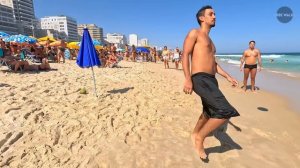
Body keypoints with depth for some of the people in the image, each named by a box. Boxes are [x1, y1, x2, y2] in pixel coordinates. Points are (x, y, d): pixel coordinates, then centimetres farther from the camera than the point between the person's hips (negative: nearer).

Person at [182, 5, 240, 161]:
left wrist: (228, 76, 21)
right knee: (226, 111, -19)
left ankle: (195, 134, 43)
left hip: (211, 80, 10)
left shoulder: (209, 40, 27)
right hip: (200, 79, -10)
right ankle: (199, 138, -1)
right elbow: (185, 55, -11)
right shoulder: (194, 33, 0)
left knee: (209, 113, 21)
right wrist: (188, 79, -22)